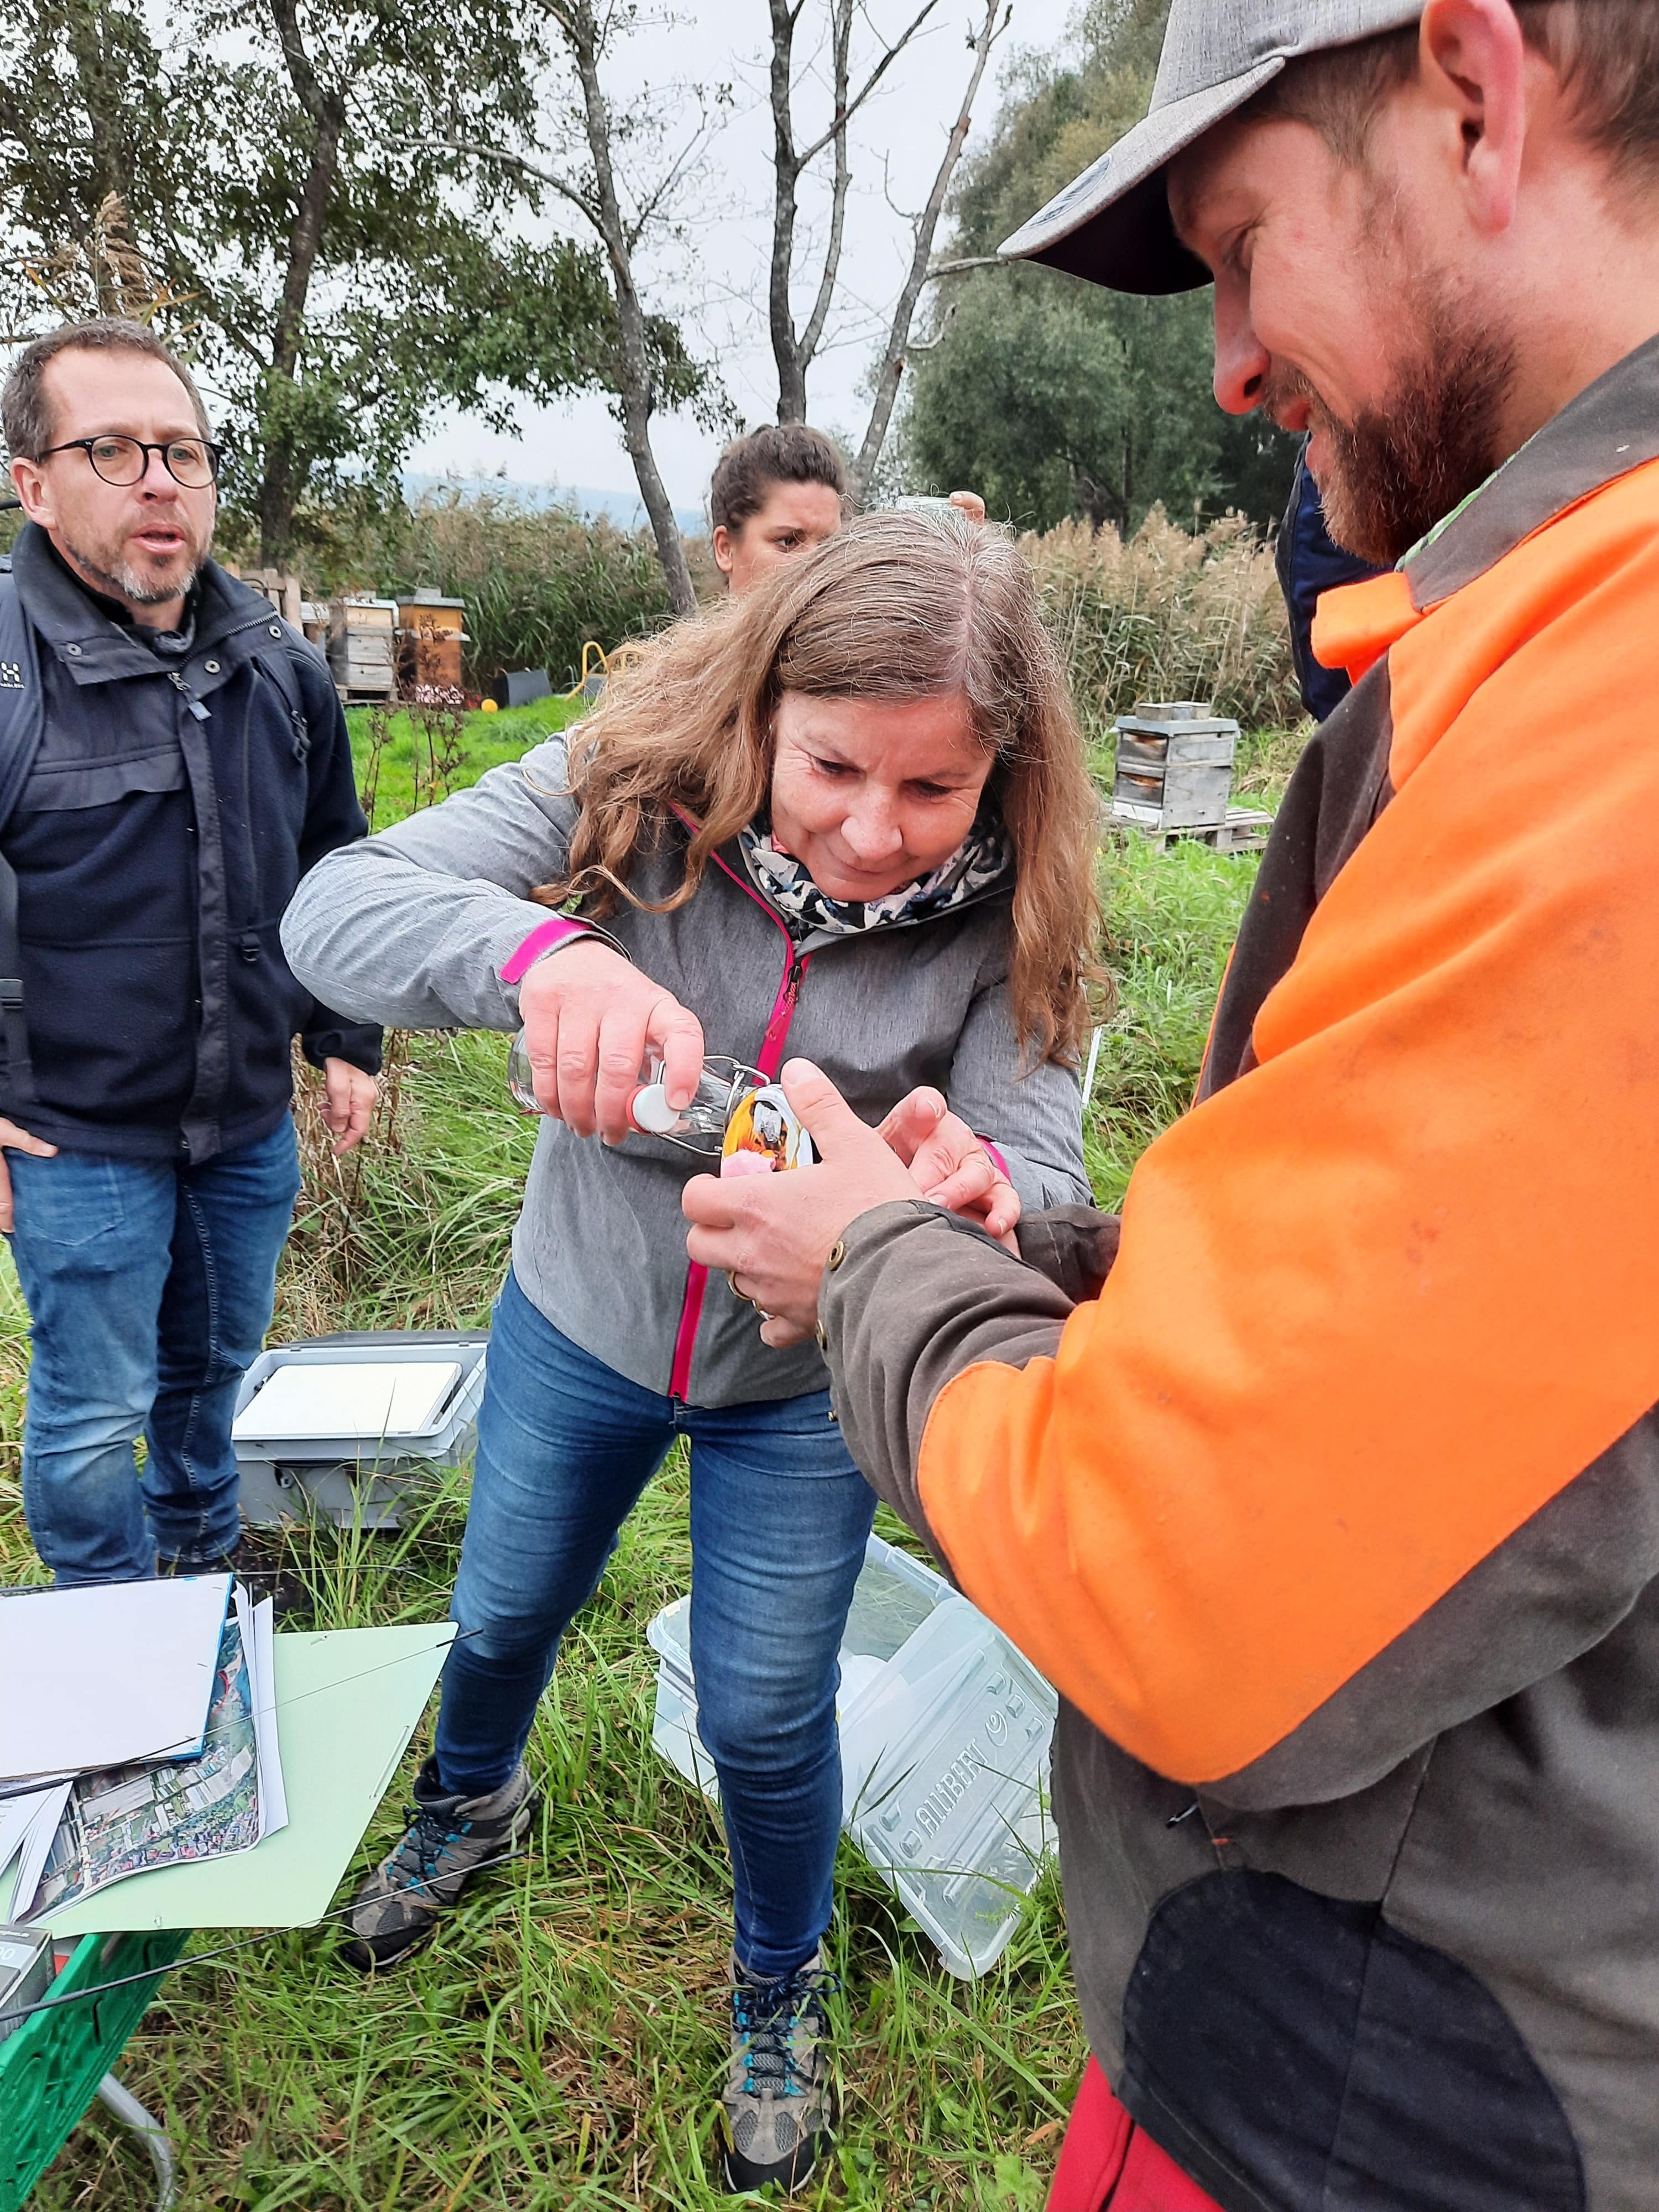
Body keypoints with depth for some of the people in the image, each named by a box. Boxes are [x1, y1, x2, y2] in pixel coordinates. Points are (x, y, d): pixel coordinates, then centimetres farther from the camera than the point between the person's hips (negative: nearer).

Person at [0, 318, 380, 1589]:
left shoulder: (281, 669, 2)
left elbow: (337, 869, 13)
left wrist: (345, 1041, 12)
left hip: (253, 1117, 5)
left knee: (218, 1359, 22)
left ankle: (202, 1544, 47)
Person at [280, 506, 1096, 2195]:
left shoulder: (998, 917, -21)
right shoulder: (631, 788, -23)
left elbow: (1043, 1173, -27)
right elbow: (334, 909, -31)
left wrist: (976, 1191, -52)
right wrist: (535, 948, -52)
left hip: (804, 1382, -1)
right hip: (581, 1318, 2)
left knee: (764, 1724, 13)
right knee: (502, 1620, 25)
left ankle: (780, 1991, 47)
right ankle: (473, 1806, 62)